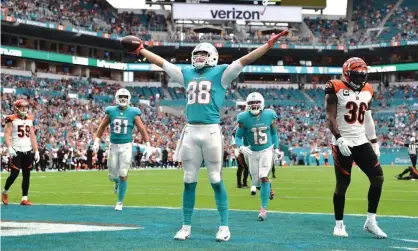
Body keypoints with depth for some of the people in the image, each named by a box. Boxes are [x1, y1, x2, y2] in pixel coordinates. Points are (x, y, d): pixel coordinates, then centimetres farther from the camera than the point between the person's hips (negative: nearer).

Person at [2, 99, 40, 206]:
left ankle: (24, 198, 7)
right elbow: (7, 135, -11)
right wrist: (9, 148, -24)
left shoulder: (29, 119, 13)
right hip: (16, 151, -5)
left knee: (26, 175, 3)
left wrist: (36, 151, 11)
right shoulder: (11, 120, -4)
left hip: (28, 151, 5)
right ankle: (5, 192, 18)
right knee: (14, 174, -7)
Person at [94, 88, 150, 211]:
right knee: (112, 176, 4)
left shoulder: (133, 113, -5)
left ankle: (120, 202, 9)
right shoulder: (111, 111, 0)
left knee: (123, 175, -5)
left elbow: (142, 129, -3)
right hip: (114, 146, 2)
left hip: (126, 146, -2)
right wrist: (97, 140, 1)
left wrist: (148, 144, -9)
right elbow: (102, 126, 9)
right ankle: (117, 182, 44)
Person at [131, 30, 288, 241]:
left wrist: (270, 43, -11)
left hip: (210, 130, -4)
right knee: (189, 181, 7)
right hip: (190, 131, 5)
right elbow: (162, 62, 24)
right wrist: (141, 49, 27)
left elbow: (245, 60, -4)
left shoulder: (220, 73, 3)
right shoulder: (187, 74, 17)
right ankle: (186, 226, 14)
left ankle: (224, 226, 5)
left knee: (216, 180, -1)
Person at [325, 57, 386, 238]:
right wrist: (339, 139, -21)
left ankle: (370, 221, 4)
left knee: (378, 178, -4)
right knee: (342, 184, -2)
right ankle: (339, 224, 11)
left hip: (362, 142, 6)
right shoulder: (336, 89, -6)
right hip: (343, 143, -6)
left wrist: (375, 143, 17)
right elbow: (330, 117, -11)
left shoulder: (367, 91, 12)